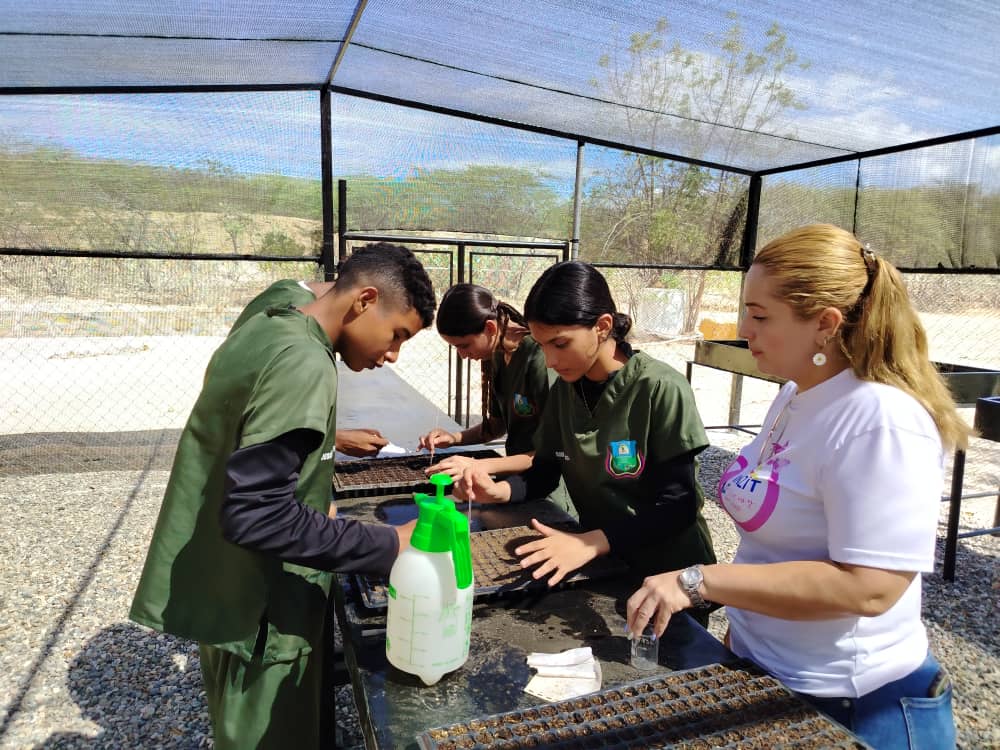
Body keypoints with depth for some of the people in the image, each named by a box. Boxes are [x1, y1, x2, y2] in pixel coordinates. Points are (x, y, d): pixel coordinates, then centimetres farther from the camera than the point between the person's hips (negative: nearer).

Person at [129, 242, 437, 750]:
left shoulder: (261, 329, 4)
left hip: (219, 593, 9)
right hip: (256, 611, -9)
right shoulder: (304, 364, -25)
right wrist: (387, 548, -25)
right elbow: (256, 514, -30)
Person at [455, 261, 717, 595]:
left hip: (670, 572, -4)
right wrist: (498, 490, -13)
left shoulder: (660, 389, -18)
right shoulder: (564, 390, 0)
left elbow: (678, 506, -19)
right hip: (600, 565, 5)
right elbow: (545, 471, 6)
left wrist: (591, 542, -29)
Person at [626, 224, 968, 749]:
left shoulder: (880, 419, -25)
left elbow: (868, 587, -29)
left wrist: (698, 582, -29)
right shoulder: (796, 395, 2)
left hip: (857, 707, -8)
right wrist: (742, 623, 10)